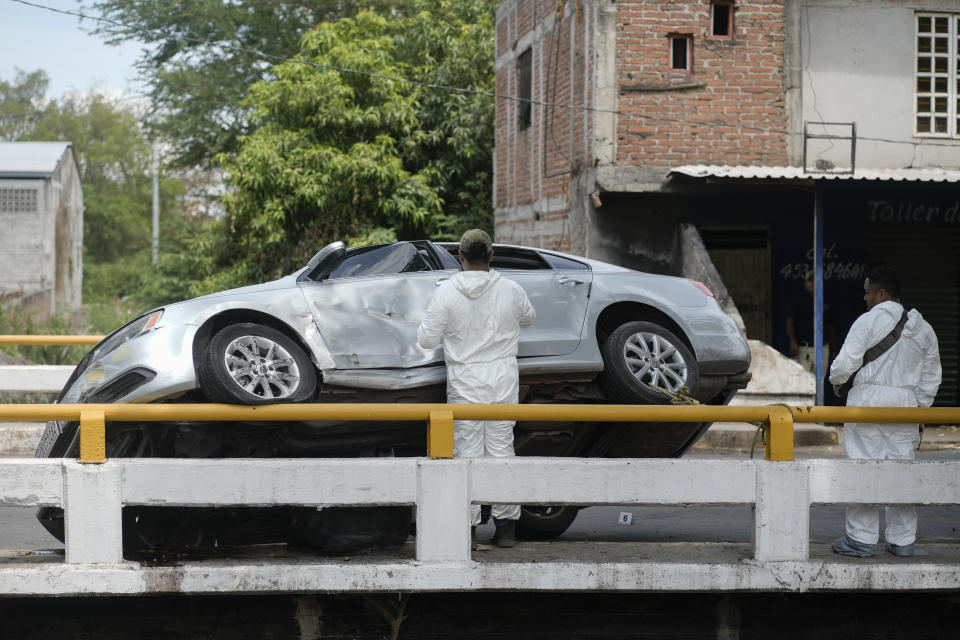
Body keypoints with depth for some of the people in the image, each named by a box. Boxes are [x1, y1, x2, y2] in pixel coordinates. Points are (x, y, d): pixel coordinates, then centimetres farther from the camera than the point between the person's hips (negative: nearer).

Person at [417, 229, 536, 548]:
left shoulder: (447, 292, -10)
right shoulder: (511, 290, -2)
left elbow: (426, 339, -7)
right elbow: (528, 318, 19)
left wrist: (426, 323, 15)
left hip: (465, 384, -2)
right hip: (504, 382, 2)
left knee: (467, 453, 4)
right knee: (502, 450, 8)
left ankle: (467, 525, 4)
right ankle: (506, 525, 11)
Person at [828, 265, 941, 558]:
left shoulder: (869, 321, -8)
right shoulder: (923, 329, 11)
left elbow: (846, 363, -11)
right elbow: (931, 378, 14)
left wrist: (836, 378, 10)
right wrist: (918, 409, 22)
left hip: (868, 400, -5)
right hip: (905, 403, 5)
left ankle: (861, 538, 1)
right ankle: (902, 540, 11)